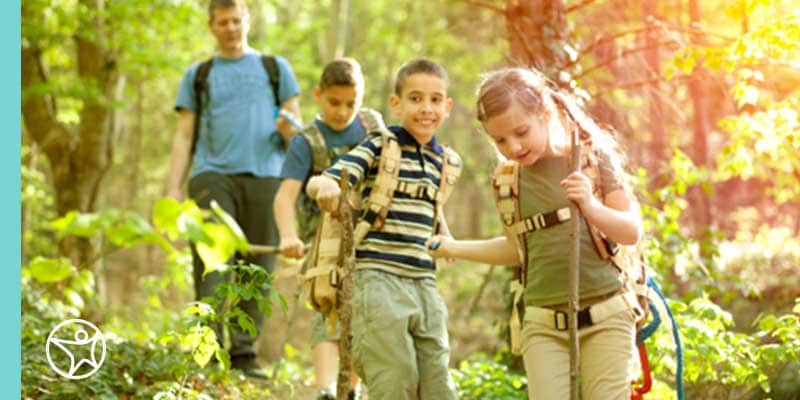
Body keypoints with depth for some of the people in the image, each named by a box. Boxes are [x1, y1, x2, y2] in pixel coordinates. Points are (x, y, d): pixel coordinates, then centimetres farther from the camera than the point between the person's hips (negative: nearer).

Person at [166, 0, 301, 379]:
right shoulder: (197, 75, 19)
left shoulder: (275, 68, 19)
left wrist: (289, 128, -9)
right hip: (213, 175, 0)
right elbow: (185, 136, 14)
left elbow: (296, 125, 16)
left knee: (257, 268, -5)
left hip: (264, 177, 0)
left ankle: (244, 353, -2)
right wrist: (174, 188, 3)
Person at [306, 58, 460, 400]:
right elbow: (316, 183, -14)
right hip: (379, 279, -6)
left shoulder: (445, 160, 13)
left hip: (425, 284, 6)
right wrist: (326, 185, -35)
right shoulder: (379, 148, -3)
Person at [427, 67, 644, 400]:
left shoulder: (593, 156, -4)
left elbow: (632, 231, -6)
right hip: (543, 325, 2)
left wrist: (590, 206, -24)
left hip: (605, 318, -2)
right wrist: (455, 248, 20)